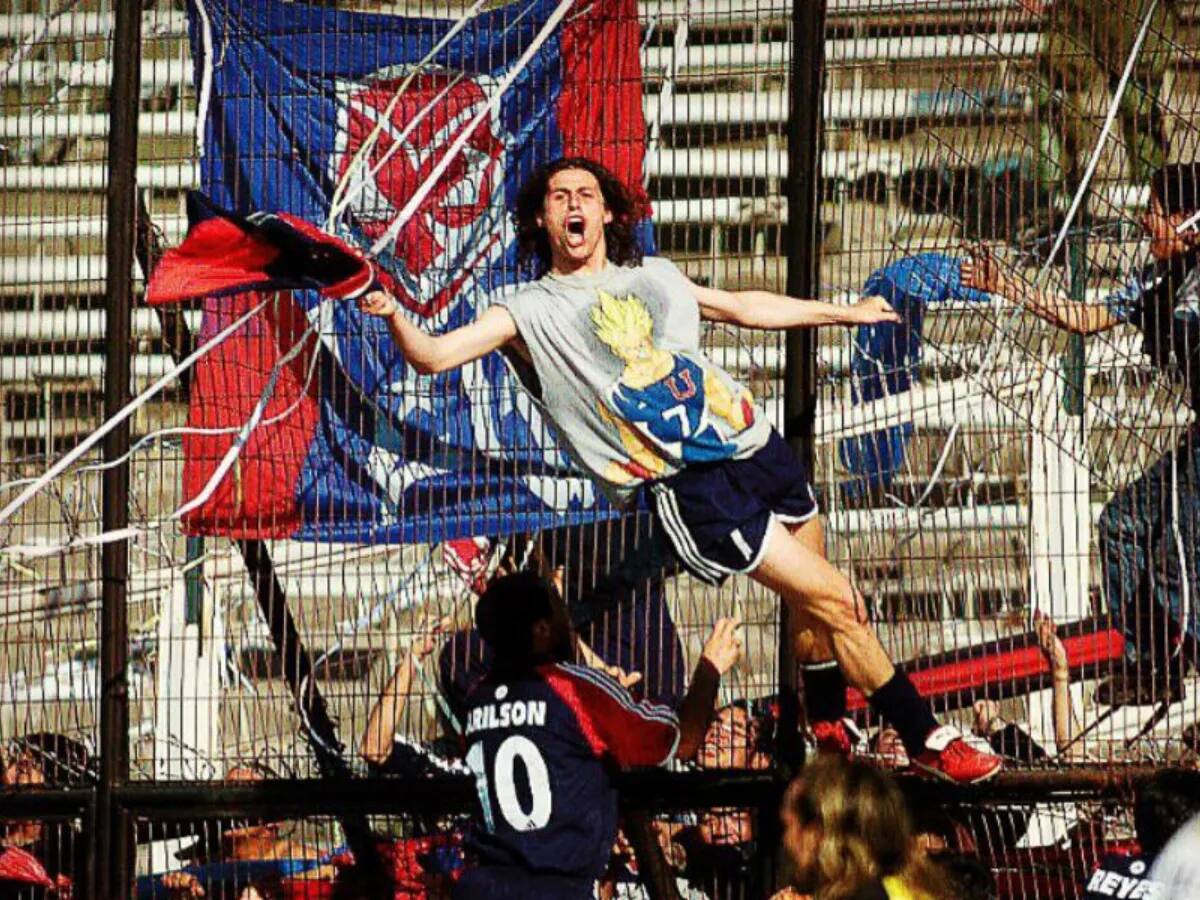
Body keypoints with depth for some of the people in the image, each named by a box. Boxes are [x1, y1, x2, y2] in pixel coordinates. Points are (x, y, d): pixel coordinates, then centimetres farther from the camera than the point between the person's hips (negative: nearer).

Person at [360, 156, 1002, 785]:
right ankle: (927, 740, 2)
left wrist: (843, 313, 39)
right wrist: (395, 317, -31)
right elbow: (432, 355, -10)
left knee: (814, 607, 14)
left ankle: (827, 728, 39)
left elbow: (745, 307, 31)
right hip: (684, 487, -6)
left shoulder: (656, 278, 17)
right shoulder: (529, 311, 0)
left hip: (752, 443, 6)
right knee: (836, 601, -9)